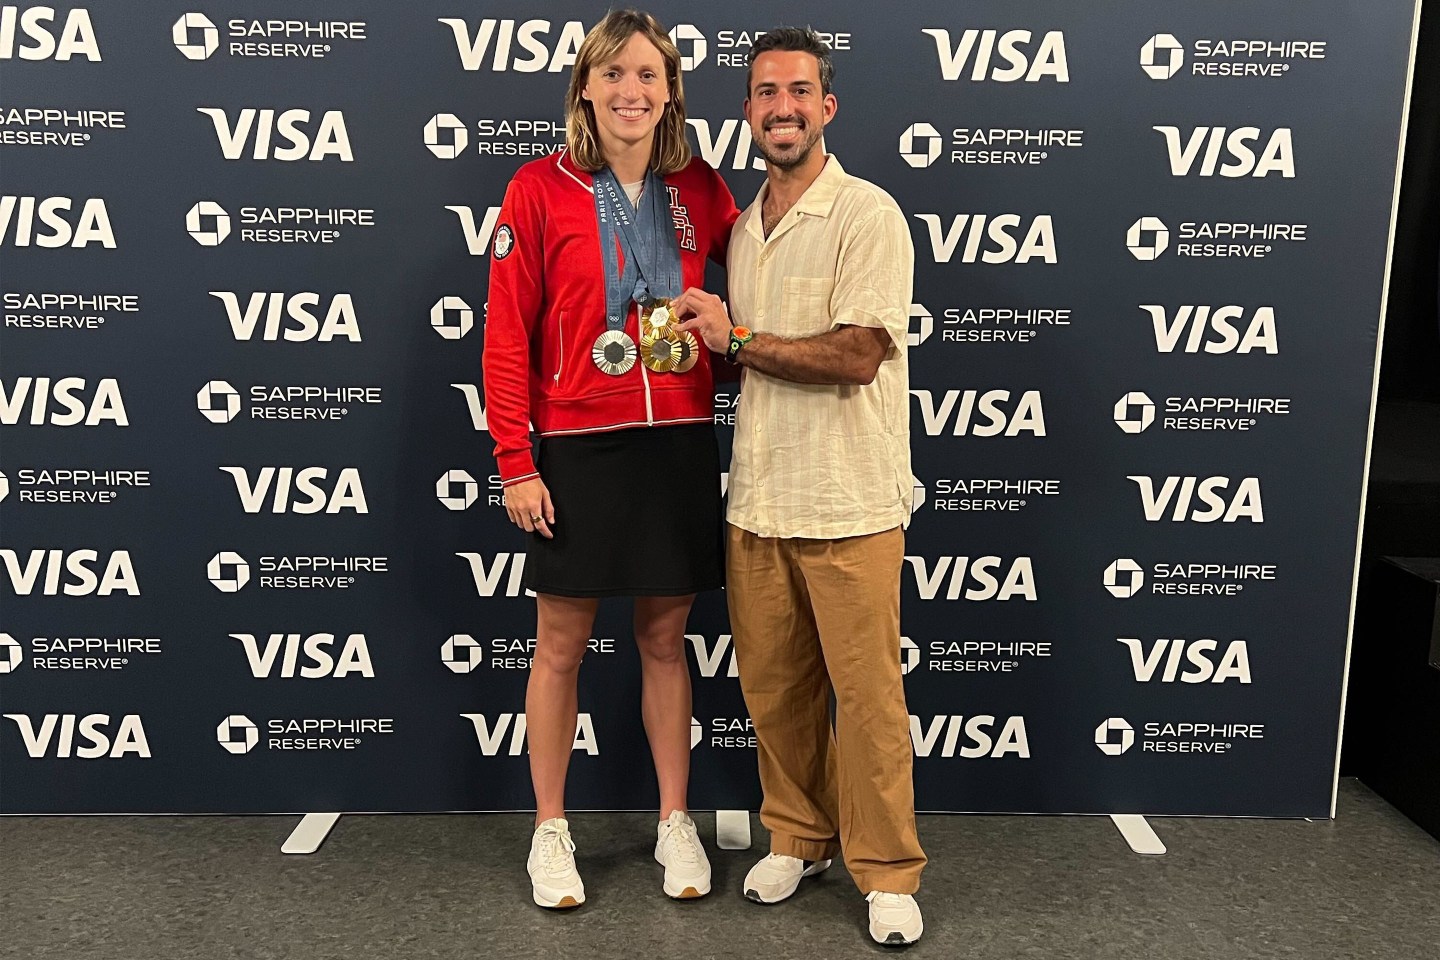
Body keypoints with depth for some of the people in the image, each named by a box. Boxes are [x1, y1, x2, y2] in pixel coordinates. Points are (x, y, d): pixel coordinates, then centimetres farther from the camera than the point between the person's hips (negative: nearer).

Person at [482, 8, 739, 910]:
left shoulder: (700, 187, 4)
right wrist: (516, 463, -9)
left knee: (666, 637, 13)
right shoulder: (540, 189, -5)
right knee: (562, 644, 9)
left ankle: (676, 822, 28)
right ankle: (551, 830, 26)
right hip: (578, 449, -2)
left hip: (680, 445, 3)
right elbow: (507, 334, -6)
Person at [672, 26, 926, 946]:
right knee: (773, 686, 13)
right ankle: (797, 837, 32)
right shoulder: (743, 228, 14)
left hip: (849, 505, -6)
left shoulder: (867, 215, -9)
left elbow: (855, 357, -18)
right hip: (759, 498, 6)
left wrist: (738, 337, -11)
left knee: (867, 694, 2)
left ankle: (887, 872, 18)